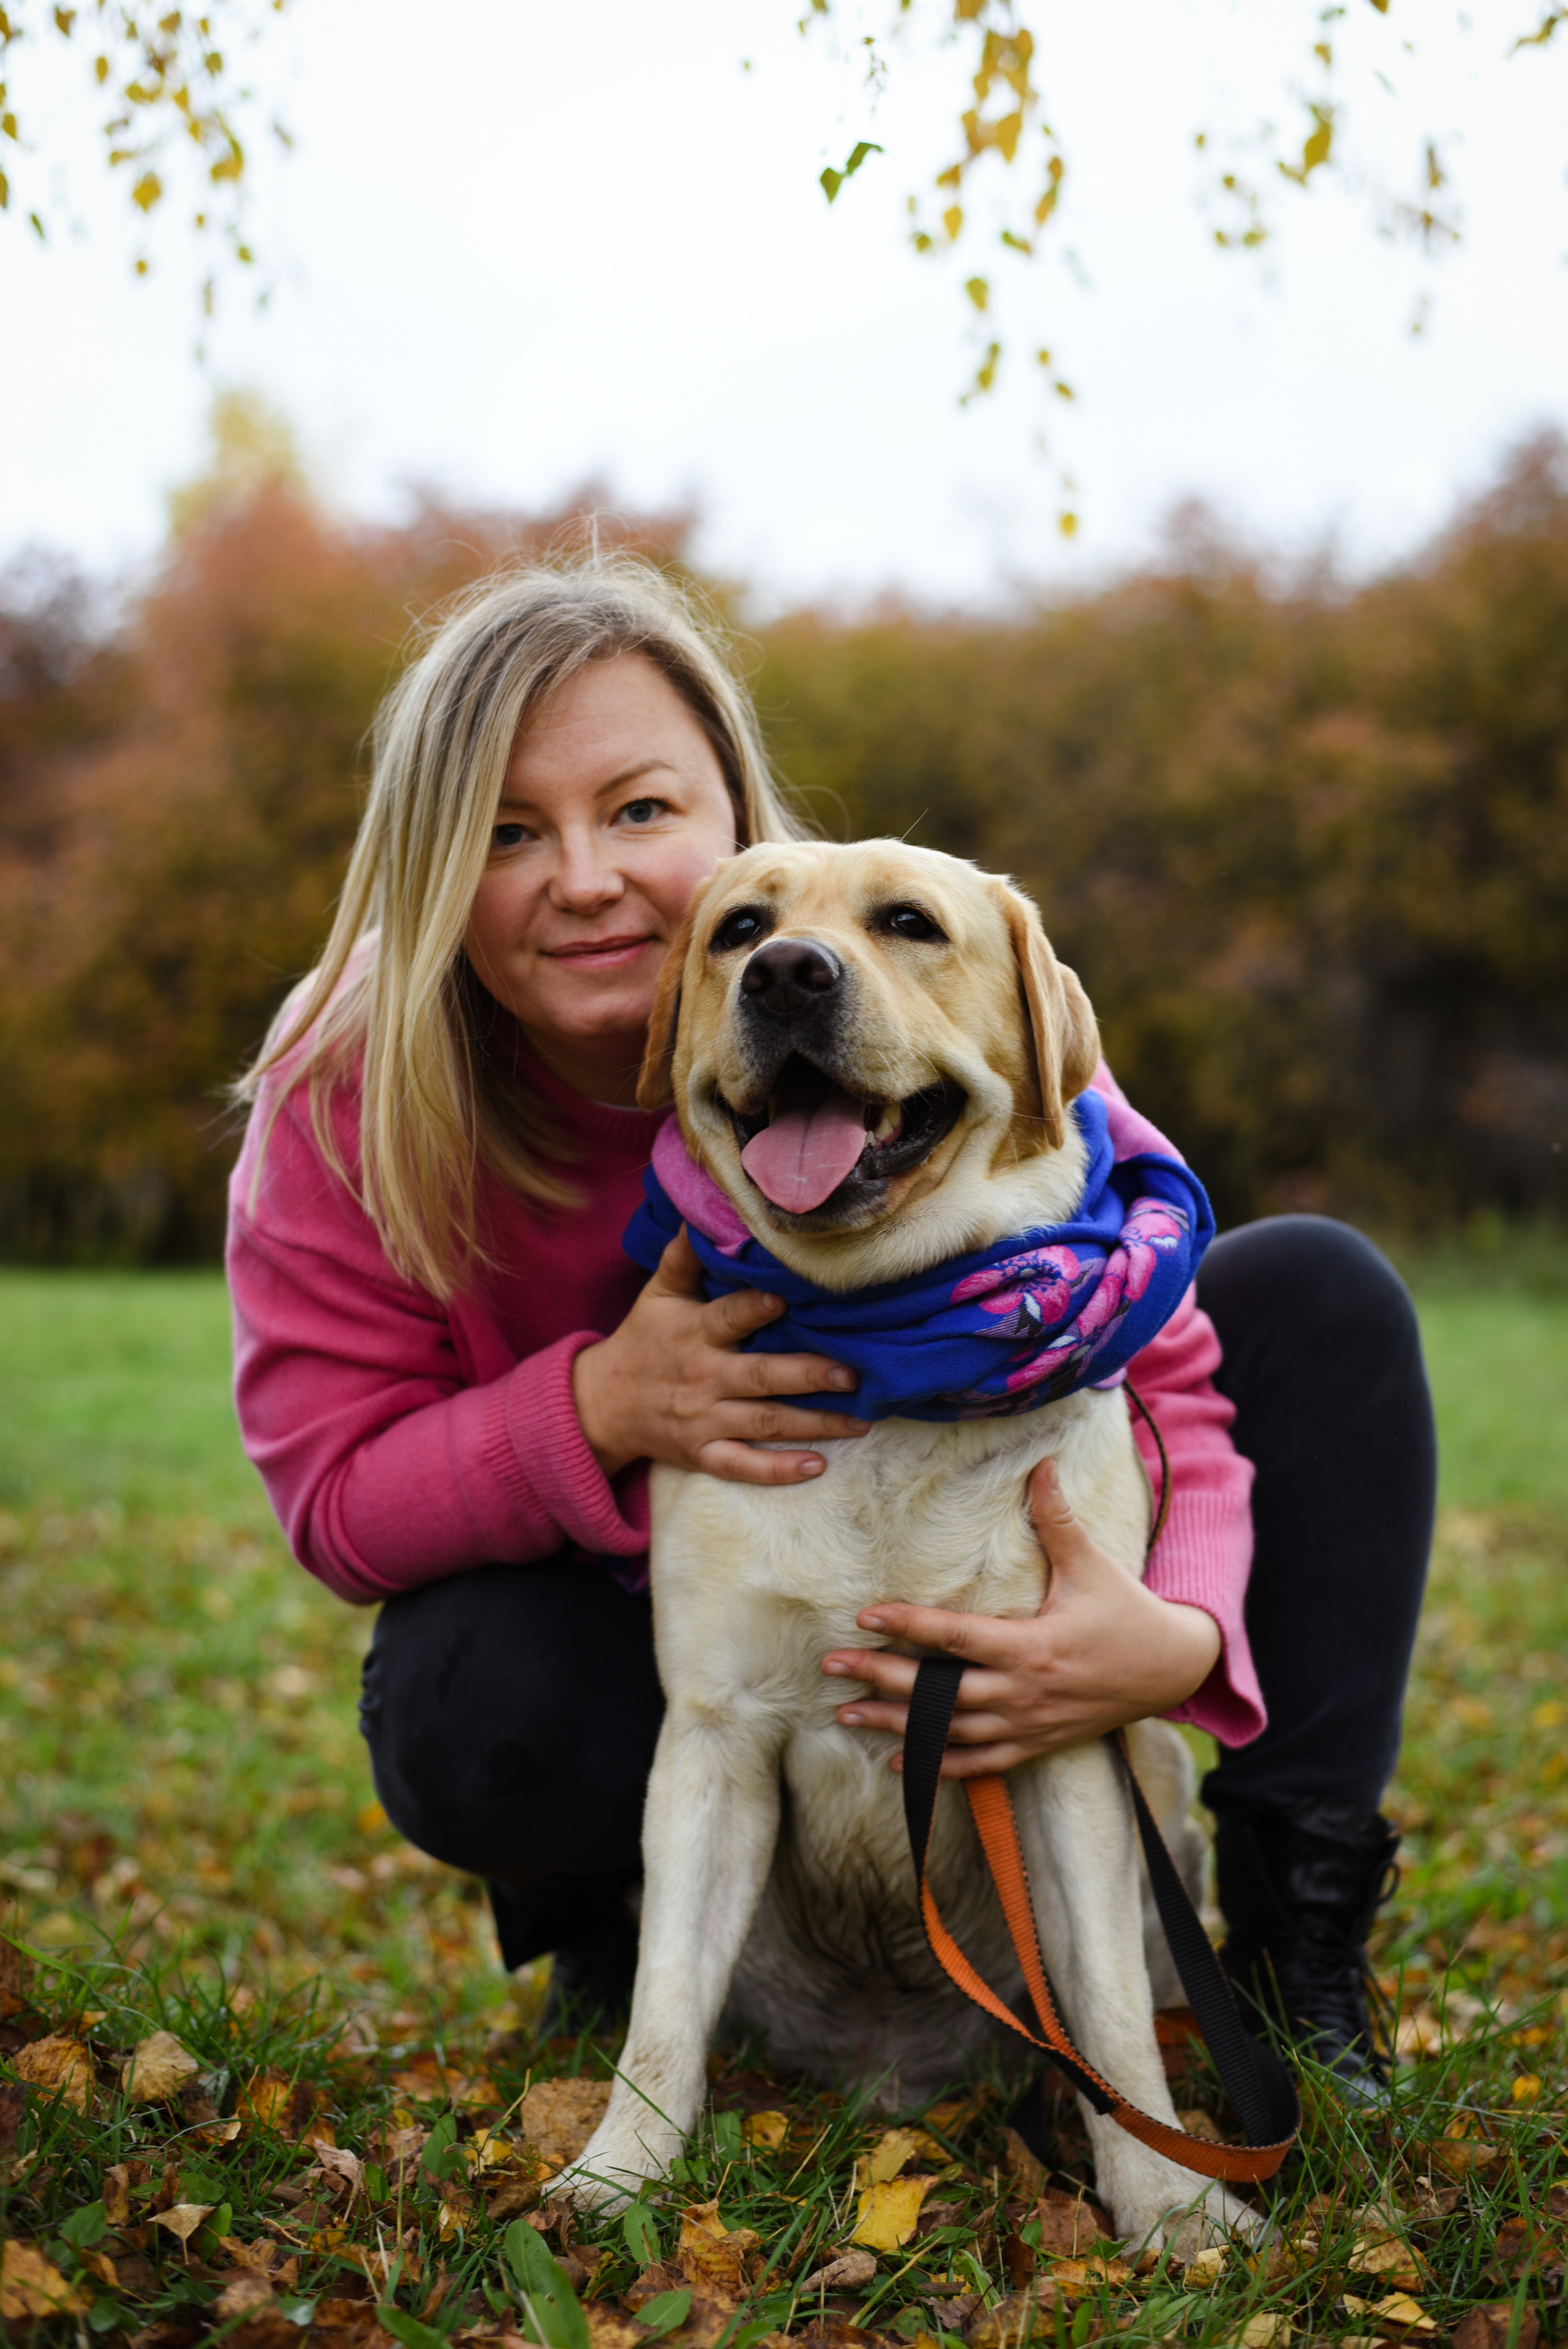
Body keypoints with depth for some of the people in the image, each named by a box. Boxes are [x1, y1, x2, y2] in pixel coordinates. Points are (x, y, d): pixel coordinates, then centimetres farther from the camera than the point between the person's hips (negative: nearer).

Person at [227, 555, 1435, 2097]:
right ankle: (606, 1914, 0)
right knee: (472, 1708, -38)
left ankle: (1300, 1942, -12)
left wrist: (1181, 1637, -44)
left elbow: (1155, 1350, -21)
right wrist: (597, 1408, -39)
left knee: (1317, 1290, -15)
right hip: (621, 1611, -1)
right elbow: (335, 1495, -17)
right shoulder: (345, 1101, -21)